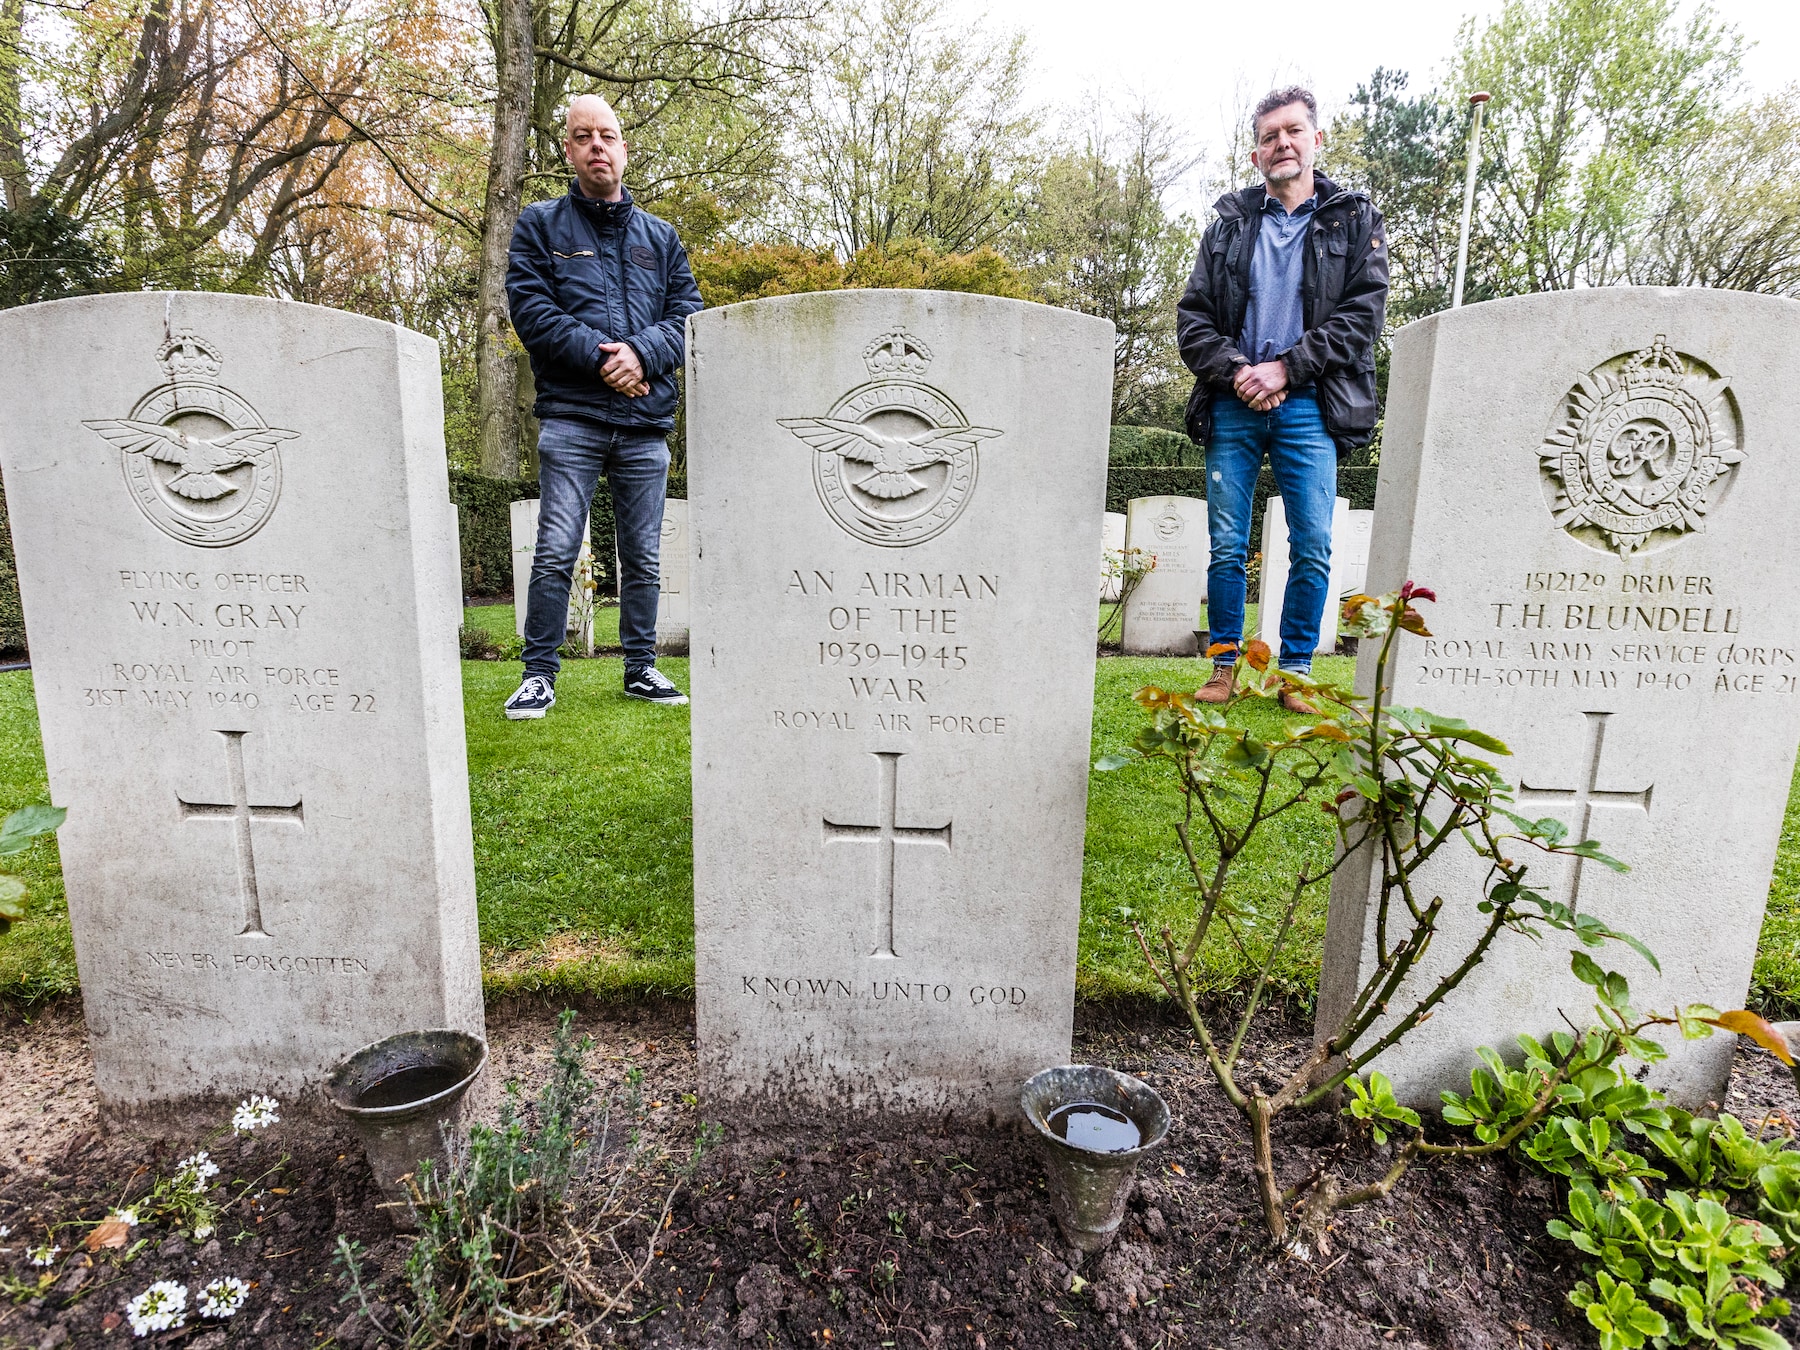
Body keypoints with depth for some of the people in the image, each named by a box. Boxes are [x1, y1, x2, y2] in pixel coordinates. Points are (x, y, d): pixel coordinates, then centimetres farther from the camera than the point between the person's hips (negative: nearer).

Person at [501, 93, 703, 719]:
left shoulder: (660, 236, 19)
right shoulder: (540, 225, 10)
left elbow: (687, 312, 8)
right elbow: (530, 308, -3)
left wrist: (642, 352, -11)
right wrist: (599, 356, -15)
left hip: (647, 423, 3)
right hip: (571, 416, -3)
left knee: (642, 557, 7)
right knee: (556, 552, -8)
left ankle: (642, 668, 17)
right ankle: (539, 674, 2)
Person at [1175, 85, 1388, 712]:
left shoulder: (1355, 221, 13)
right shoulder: (1230, 221, 17)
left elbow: (1363, 312, 1)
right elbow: (1192, 314, 8)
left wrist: (1284, 368, -11)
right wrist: (1235, 371, -9)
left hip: (1308, 405, -1)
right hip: (1233, 402, 1)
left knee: (1313, 549, -5)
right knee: (1227, 547, -1)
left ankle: (1295, 672, 6)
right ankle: (1224, 667, 9)